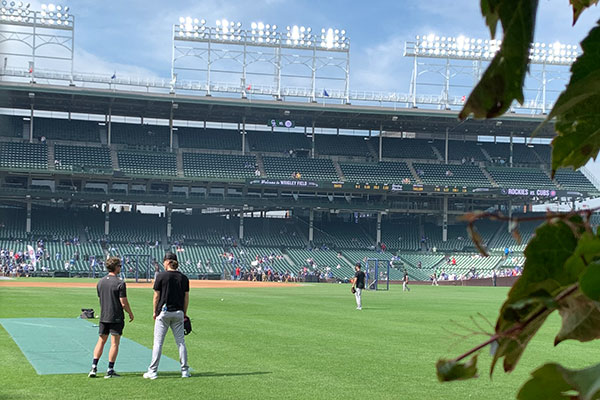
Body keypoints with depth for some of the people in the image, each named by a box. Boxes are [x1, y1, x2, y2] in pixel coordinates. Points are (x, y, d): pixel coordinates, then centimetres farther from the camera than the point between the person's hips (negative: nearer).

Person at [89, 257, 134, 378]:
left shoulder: (100, 282, 6)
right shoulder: (120, 283, -13)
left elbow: (101, 299, 14)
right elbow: (123, 303, -14)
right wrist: (130, 313, 2)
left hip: (103, 317, 6)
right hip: (116, 317, -6)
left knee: (101, 341, 13)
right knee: (114, 343, 1)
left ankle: (94, 368, 6)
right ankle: (110, 371, 1)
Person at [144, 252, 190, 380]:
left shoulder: (161, 276, -7)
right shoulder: (183, 278, 4)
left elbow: (156, 296, -5)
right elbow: (186, 297, 6)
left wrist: (155, 312, 6)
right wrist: (184, 313, 15)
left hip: (164, 312, -3)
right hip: (178, 313, 3)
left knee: (158, 342, 0)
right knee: (181, 342, 8)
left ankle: (153, 371, 1)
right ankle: (185, 371, 8)